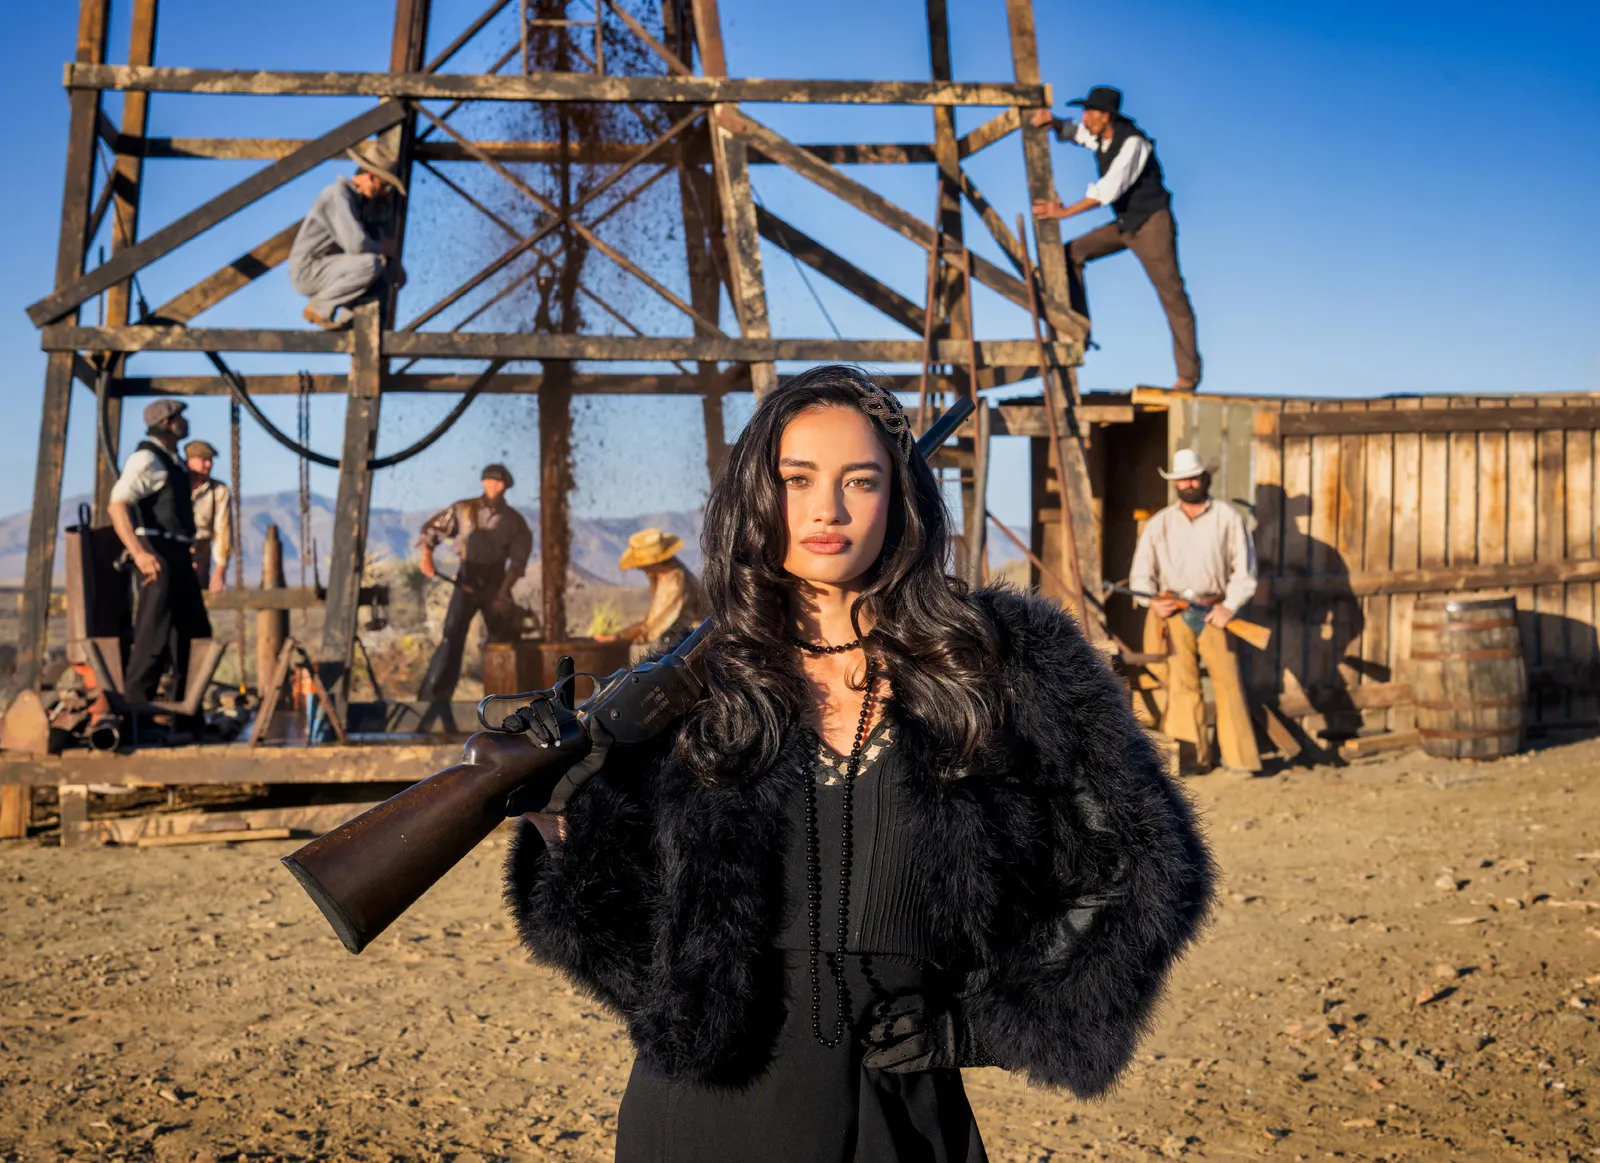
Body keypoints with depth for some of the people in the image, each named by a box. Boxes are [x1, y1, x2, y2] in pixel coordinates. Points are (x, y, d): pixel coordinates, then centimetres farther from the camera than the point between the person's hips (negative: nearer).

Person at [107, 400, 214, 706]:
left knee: (195, 633, 13)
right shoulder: (146, 459, -11)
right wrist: (139, 552, -33)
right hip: (157, 558, -10)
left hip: (179, 557, 10)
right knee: (154, 636, -10)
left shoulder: (173, 461, 19)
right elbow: (117, 506, -23)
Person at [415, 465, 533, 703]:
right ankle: (432, 697, -12)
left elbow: (518, 561, -4)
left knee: (503, 641, 6)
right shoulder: (463, 509, -2)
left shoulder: (514, 520, -1)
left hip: (496, 586, 2)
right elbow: (431, 529, 6)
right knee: (451, 639, -13)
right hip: (466, 583, -2)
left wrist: (503, 592, -15)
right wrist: (427, 556, -11)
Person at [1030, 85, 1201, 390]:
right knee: (1072, 253, 1)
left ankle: (1188, 374, 2)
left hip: (1152, 223, -8)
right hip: (1124, 223, 8)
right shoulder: (1099, 136, 2)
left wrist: (1064, 211, -28)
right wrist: (1051, 121, -3)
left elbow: (1110, 189, -30)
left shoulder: (1132, 142, -23)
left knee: (1172, 296, -4)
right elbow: (1070, 131, 21)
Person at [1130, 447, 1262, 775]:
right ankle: (1194, 756, 2)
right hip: (1172, 613, 1)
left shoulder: (1228, 518, 6)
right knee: (1180, 683, -4)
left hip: (1214, 613, -1)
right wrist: (1152, 601, -6)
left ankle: (1239, 757, -1)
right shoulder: (1159, 523, 12)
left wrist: (1230, 606, -7)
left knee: (1228, 680, -6)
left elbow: (1245, 568, 3)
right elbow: (1141, 573, 12)